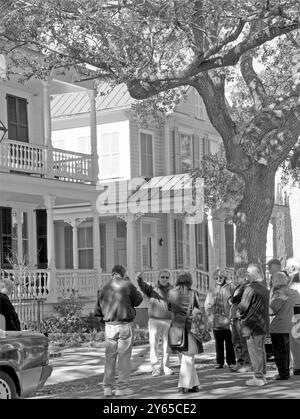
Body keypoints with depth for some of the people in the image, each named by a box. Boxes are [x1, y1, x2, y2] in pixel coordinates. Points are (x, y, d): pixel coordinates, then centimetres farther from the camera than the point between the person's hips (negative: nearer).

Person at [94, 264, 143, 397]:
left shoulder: (103, 289, 4)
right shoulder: (127, 285, -8)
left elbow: (98, 311, 7)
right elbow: (138, 300, 6)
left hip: (109, 326, 3)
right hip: (125, 325, -3)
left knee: (110, 356, 10)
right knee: (124, 357, 4)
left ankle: (107, 387, 9)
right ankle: (122, 387, 5)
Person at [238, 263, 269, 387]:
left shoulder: (250, 289, -19)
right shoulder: (264, 287, 9)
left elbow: (243, 307, -17)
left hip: (252, 325, -9)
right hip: (263, 324, 9)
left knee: (255, 351, -2)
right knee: (261, 350, 16)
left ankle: (258, 377, 1)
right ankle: (262, 375, 22)